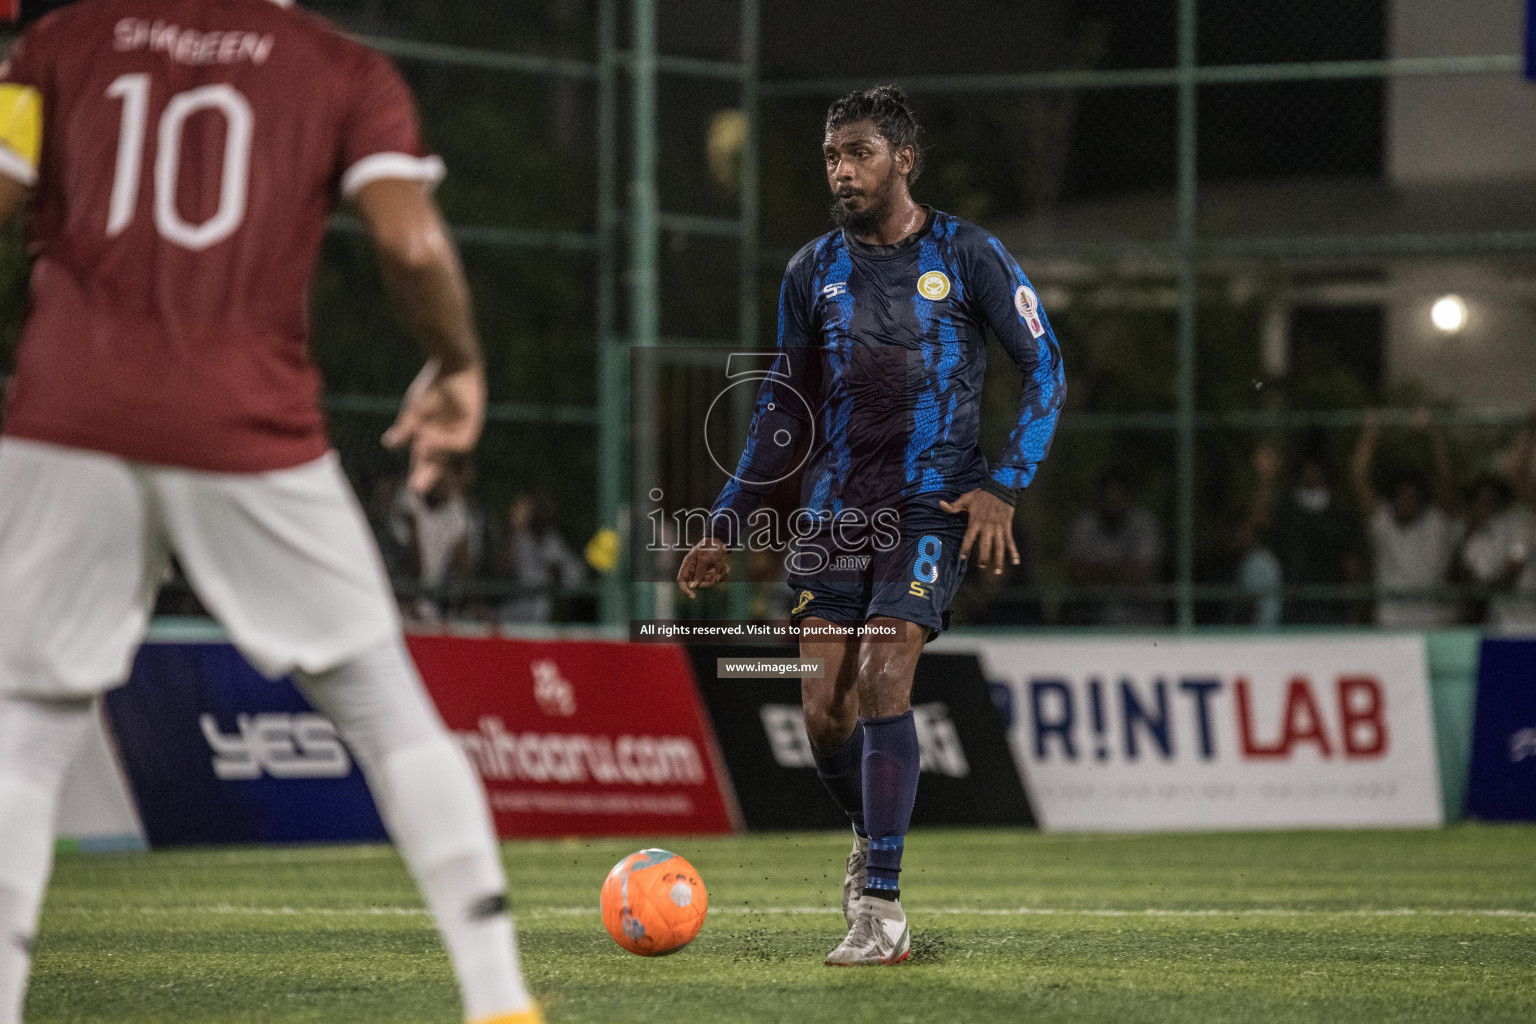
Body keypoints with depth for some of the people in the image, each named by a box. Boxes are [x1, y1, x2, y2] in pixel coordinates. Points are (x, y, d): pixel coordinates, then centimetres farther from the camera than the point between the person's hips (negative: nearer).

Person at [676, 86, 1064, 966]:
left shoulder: (967, 257, -2)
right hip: (834, 511, 4)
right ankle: (873, 838, 29)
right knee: (825, 710, -3)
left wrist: (1004, 487, -10)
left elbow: (1045, 371, 1)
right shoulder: (813, 272, 10)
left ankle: (882, 911, -16)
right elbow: (787, 411, 18)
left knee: (883, 678, -20)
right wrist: (728, 526, 15)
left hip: (930, 506, -4)